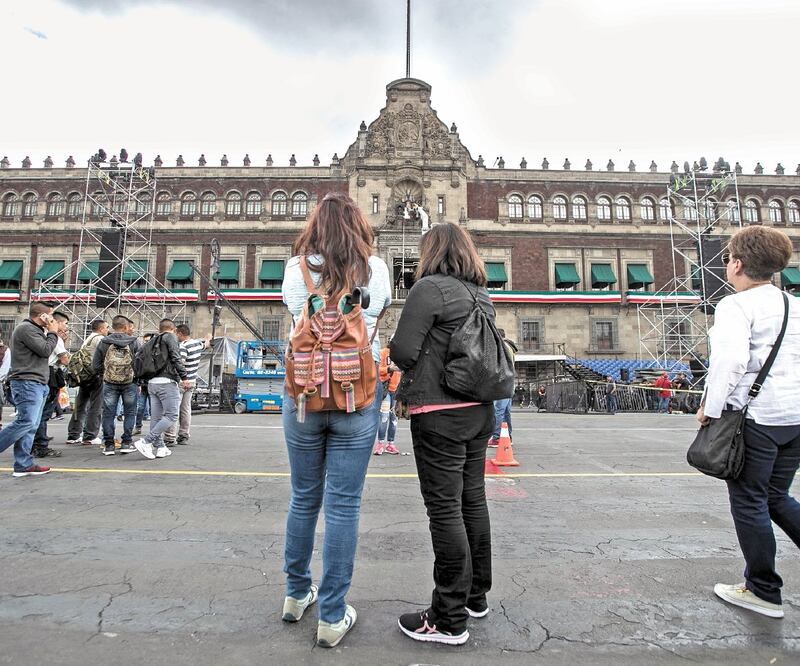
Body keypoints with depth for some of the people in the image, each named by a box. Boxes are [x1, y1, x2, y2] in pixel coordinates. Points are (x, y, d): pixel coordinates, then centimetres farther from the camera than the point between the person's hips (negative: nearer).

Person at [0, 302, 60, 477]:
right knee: (26, 421, -16)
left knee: (31, 426, 6)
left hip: (37, 384, 10)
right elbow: (45, 350, -15)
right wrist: (53, 333, -1)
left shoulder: (34, 330, 23)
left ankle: (23, 465, 7)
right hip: (28, 383, -10)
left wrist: (51, 332, 13)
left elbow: (43, 353, 20)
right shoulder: (26, 328, -9)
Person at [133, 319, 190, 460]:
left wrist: (145, 380, 22)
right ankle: (146, 442, -14)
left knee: (156, 417, 9)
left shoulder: (153, 340, 21)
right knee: (171, 416, -6)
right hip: (166, 381, -8)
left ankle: (159, 447, 11)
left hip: (152, 382, 8)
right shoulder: (170, 337, -1)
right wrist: (184, 377, -13)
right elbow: (175, 358, -12)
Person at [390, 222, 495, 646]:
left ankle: (449, 619, 11)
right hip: (479, 411, 8)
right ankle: (476, 596, 32)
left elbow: (403, 351, -16)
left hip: (440, 416, -8)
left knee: (444, 509, -1)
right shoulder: (482, 296, 12)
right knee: (473, 502, 16)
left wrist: (406, 389, 8)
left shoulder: (431, 287, -11)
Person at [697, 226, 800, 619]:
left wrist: (710, 409, -14)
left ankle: (763, 592, 19)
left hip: (755, 417, -7)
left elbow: (730, 360, -24)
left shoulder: (736, 306, -12)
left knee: (749, 502, 7)